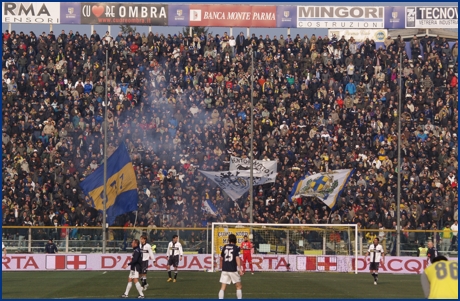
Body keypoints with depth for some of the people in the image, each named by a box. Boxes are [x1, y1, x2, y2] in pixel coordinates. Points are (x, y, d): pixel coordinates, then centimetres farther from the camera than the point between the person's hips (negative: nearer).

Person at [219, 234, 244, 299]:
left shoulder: (225, 247, 10)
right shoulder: (236, 248, -4)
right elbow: (237, 258, -16)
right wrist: (240, 269, -18)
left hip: (224, 269, 3)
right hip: (233, 269, -3)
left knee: (223, 288, 1)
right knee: (239, 287, 10)